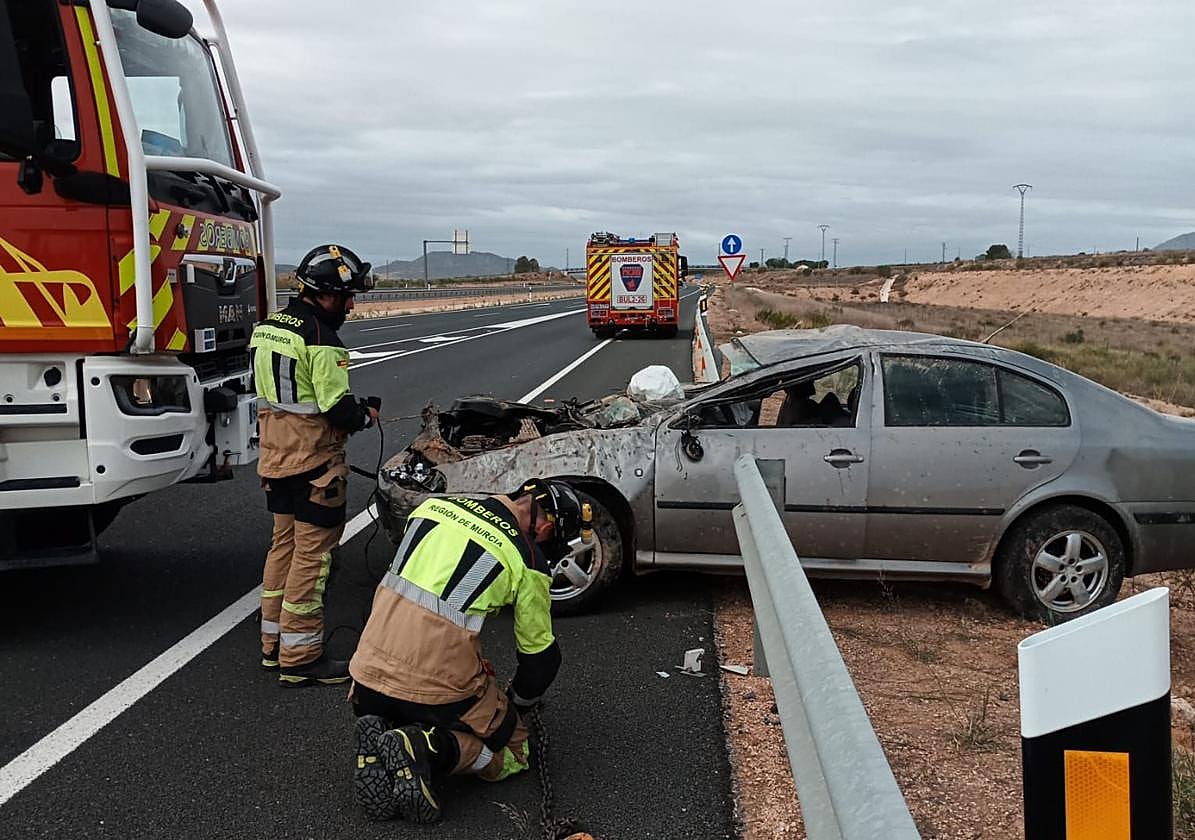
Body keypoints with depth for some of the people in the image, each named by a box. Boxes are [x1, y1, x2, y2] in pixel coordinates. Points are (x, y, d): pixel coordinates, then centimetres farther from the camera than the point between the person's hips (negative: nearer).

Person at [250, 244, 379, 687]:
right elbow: (337, 408, -22)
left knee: (283, 545, 18)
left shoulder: (266, 327, 10)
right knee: (312, 554, -1)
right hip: (314, 463, -9)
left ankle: (274, 644, 27)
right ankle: (300, 658, 5)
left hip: (275, 459, 9)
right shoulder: (320, 339, -18)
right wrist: (366, 415, -2)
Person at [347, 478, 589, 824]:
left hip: (370, 672, 5)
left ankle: (377, 749, 2)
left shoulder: (434, 506, 10)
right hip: (438, 688, -5)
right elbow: (541, 657, 6)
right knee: (512, 752, 18)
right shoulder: (527, 559, -4)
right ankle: (431, 750, -8)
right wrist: (515, 706, 27)